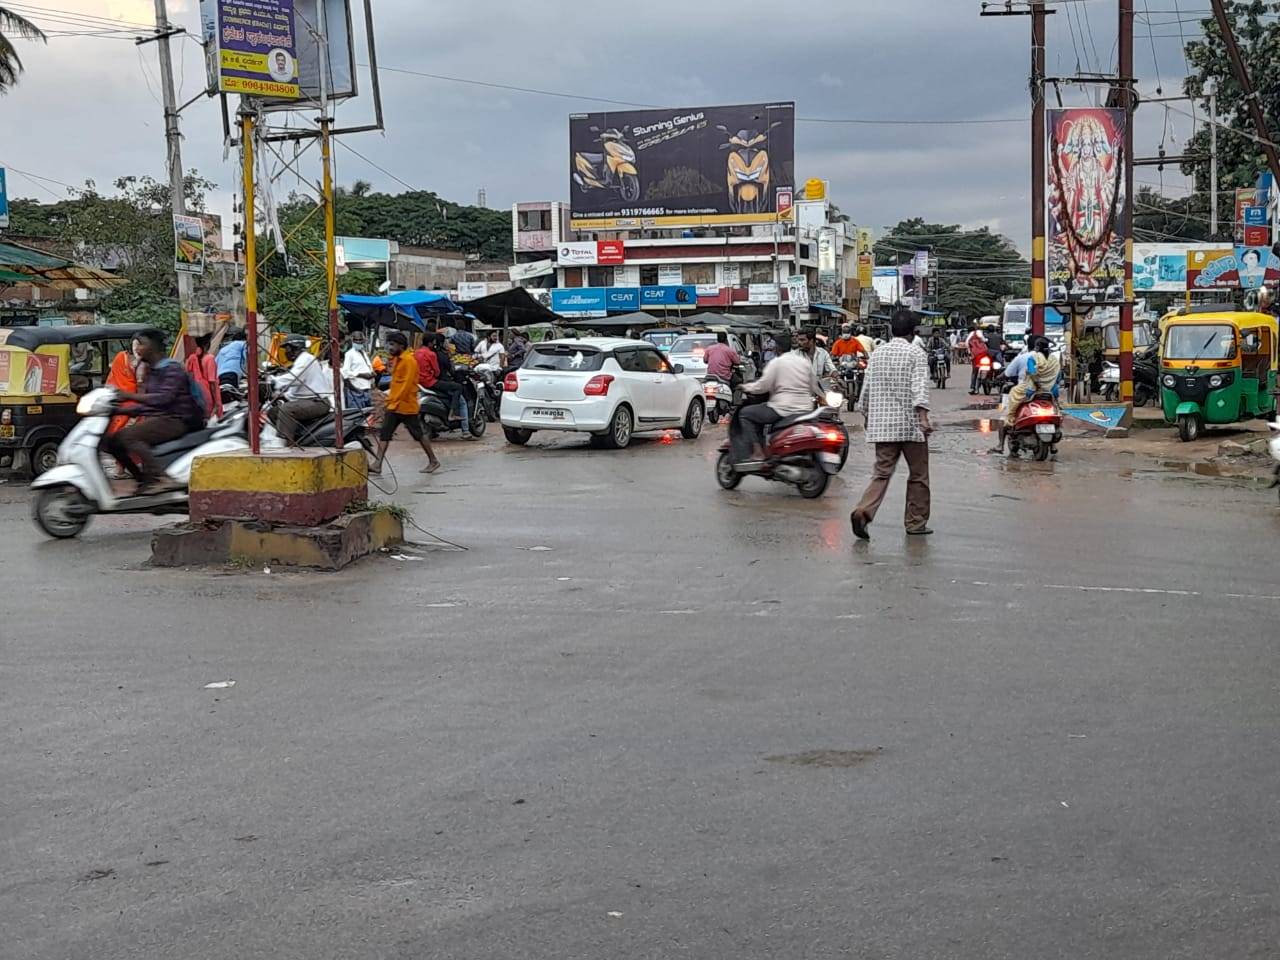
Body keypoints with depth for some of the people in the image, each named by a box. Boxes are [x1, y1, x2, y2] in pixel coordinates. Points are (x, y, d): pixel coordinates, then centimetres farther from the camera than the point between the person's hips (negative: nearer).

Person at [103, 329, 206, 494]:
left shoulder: (172, 369, -10)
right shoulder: (151, 372, 19)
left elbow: (164, 398, -25)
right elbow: (146, 406, 21)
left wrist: (129, 396, -26)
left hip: (177, 420, -10)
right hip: (157, 418, 10)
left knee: (127, 436, -28)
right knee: (112, 441, 0)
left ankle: (160, 477, -33)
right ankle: (144, 479, -1)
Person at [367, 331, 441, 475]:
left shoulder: (409, 360, -15)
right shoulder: (396, 359, 13)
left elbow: (407, 384, -20)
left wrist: (396, 401, -22)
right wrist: (390, 397, 17)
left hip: (407, 406, -9)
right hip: (394, 405, 9)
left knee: (418, 434, 3)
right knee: (384, 434, -1)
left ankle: (433, 461, 16)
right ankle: (377, 464, -4)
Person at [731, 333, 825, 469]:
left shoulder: (777, 363, -8)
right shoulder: (805, 361, 12)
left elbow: (762, 386, -12)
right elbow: (814, 385, 20)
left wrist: (745, 387, 4)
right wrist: (821, 397, 39)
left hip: (783, 410, -8)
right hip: (805, 410, 8)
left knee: (745, 414, 2)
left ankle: (757, 453, -9)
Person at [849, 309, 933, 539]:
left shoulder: (877, 354, 10)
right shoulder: (917, 355, -5)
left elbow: (867, 389, 14)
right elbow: (919, 388, -19)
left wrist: (868, 416, 26)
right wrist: (923, 418, -27)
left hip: (882, 425, 4)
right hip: (910, 425, -4)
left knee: (881, 473, 3)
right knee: (918, 475, 10)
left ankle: (863, 511, -19)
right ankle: (916, 523, 15)